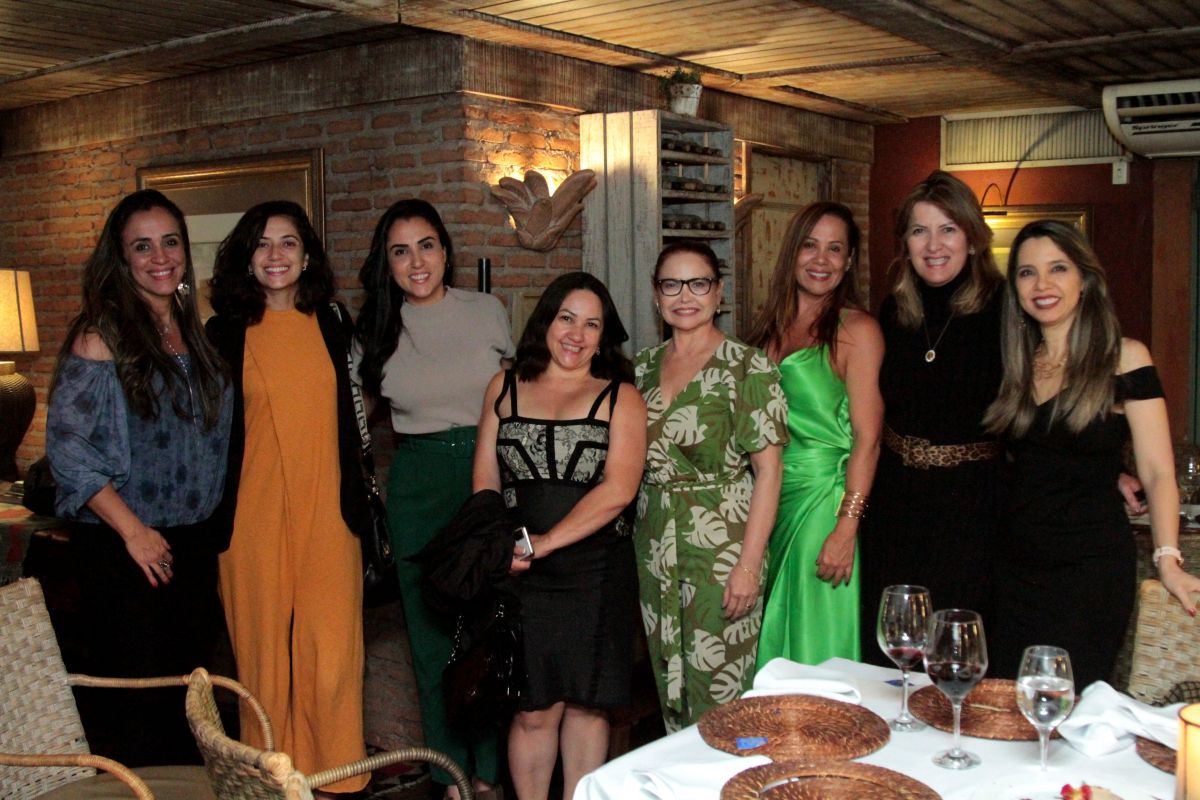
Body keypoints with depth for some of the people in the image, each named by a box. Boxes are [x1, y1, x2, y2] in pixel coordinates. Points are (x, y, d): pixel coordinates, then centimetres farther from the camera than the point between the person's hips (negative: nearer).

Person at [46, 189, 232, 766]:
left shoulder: (194, 335, 10)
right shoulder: (101, 336, -9)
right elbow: (66, 446, -14)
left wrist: (211, 524, 9)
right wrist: (132, 529, -16)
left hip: (192, 544, 6)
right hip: (124, 546, -6)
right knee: (133, 701, 1)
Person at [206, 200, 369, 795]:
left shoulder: (333, 326, 9)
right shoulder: (225, 333, 2)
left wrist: (359, 504, 11)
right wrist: (214, 519, 1)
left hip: (326, 512, 1)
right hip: (254, 517, -1)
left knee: (332, 651, -1)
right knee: (264, 652, 5)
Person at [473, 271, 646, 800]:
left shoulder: (620, 397, 2)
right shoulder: (505, 388, 10)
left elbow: (618, 490, -10)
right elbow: (485, 484, 8)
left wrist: (542, 543, -15)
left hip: (596, 573, -1)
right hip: (520, 576, 1)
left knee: (586, 704, 9)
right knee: (534, 710, 3)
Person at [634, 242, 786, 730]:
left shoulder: (748, 367, -7)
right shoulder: (643, 367, 9)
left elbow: (768, 470, -11)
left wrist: (749, 564, -17)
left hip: (722, 550, -5)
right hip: (655, 552, 5)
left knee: (720, 697, 0)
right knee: (669, 690, 14)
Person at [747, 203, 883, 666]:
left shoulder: (857, 329, -8)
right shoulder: (770, 325, 10)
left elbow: (867, 436, -12)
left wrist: (846, 528, -18)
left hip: (824, 496, -6)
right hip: (767, 497, 6)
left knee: (815, 644, 3)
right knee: (771, 642, 15)